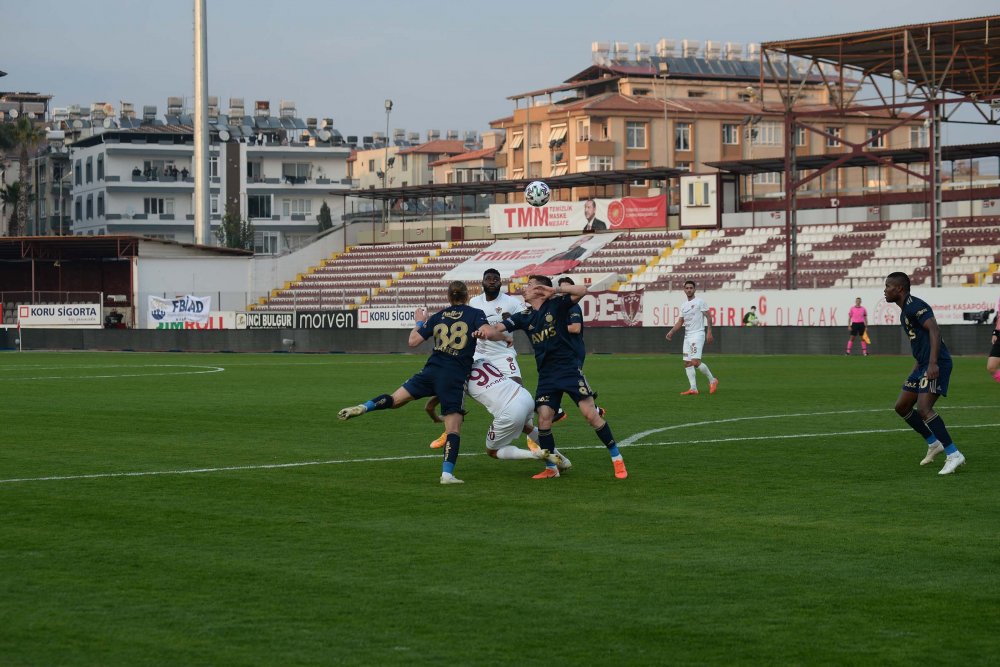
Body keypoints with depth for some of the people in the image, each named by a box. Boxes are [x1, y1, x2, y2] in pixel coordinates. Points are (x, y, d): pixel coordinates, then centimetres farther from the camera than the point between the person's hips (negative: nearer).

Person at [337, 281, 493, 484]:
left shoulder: (438, 316, 14)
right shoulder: (475, 314, 3)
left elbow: (413, 341, 15)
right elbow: (487, 332, -15)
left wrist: (420, 322, 33)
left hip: (431, 371, 3)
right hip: (455, 377, -3)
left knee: (395, 400, 14)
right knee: (454, 428, -1)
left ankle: (363, 407, -12)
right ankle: (447, 473, -12)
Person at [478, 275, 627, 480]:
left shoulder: (556, 304, -4)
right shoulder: (524, 317, 9)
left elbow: (582, 290, -17)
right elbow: (498, 330, 2)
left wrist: (555, 290, -25)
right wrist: (486, 332, -20)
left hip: (569, 368, -5)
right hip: (546, 375, 5)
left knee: (590, 413, -12)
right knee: (543, 419, -5)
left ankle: (616, 458, 0)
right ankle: (551, 468, 11)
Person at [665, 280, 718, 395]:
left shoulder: (699, 301, -4)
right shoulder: (684, 306, 17)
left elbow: (708, 316, -7)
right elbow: (680, 322, 20)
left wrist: (709, 332, -15)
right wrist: (671, 332, 6)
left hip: (698, 334, -8)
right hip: (687, 336, 8)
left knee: (695, 362, -18)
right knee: (687, 363, 2)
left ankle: (712, 380, -1)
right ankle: (693, 388, 2)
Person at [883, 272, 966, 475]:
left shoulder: (914, 306, -12)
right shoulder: (904, 311, 20)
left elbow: (934, 330, -23)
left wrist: (933, 363, -30)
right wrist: (916, 369, 29)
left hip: (935, 365, -11)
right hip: (923, 366, 11)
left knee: (923, 409, -22)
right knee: (902, 407, 13)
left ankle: (954, 455, -20)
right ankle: (934, 443, 23)